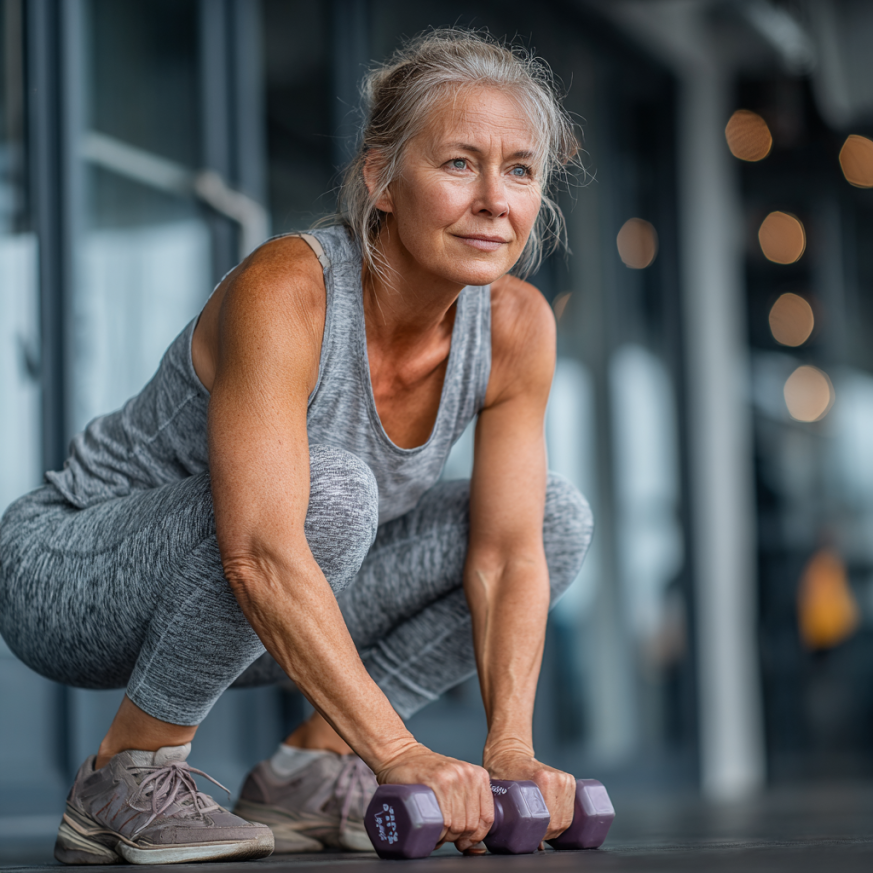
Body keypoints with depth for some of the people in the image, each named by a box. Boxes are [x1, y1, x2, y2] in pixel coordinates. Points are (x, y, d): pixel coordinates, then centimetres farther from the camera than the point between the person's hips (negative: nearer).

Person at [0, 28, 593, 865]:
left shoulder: (517, 325, -11)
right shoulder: (284, 291, -30)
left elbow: (509, 553, -10)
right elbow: (260, 556, -39)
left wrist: (511, 748, -24)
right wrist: (398, 753, -44)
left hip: (268, 616, 7)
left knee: (556, 516, -5)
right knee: (328, 490, -36)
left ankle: (311, 769, -1)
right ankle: (126, 772, -16)